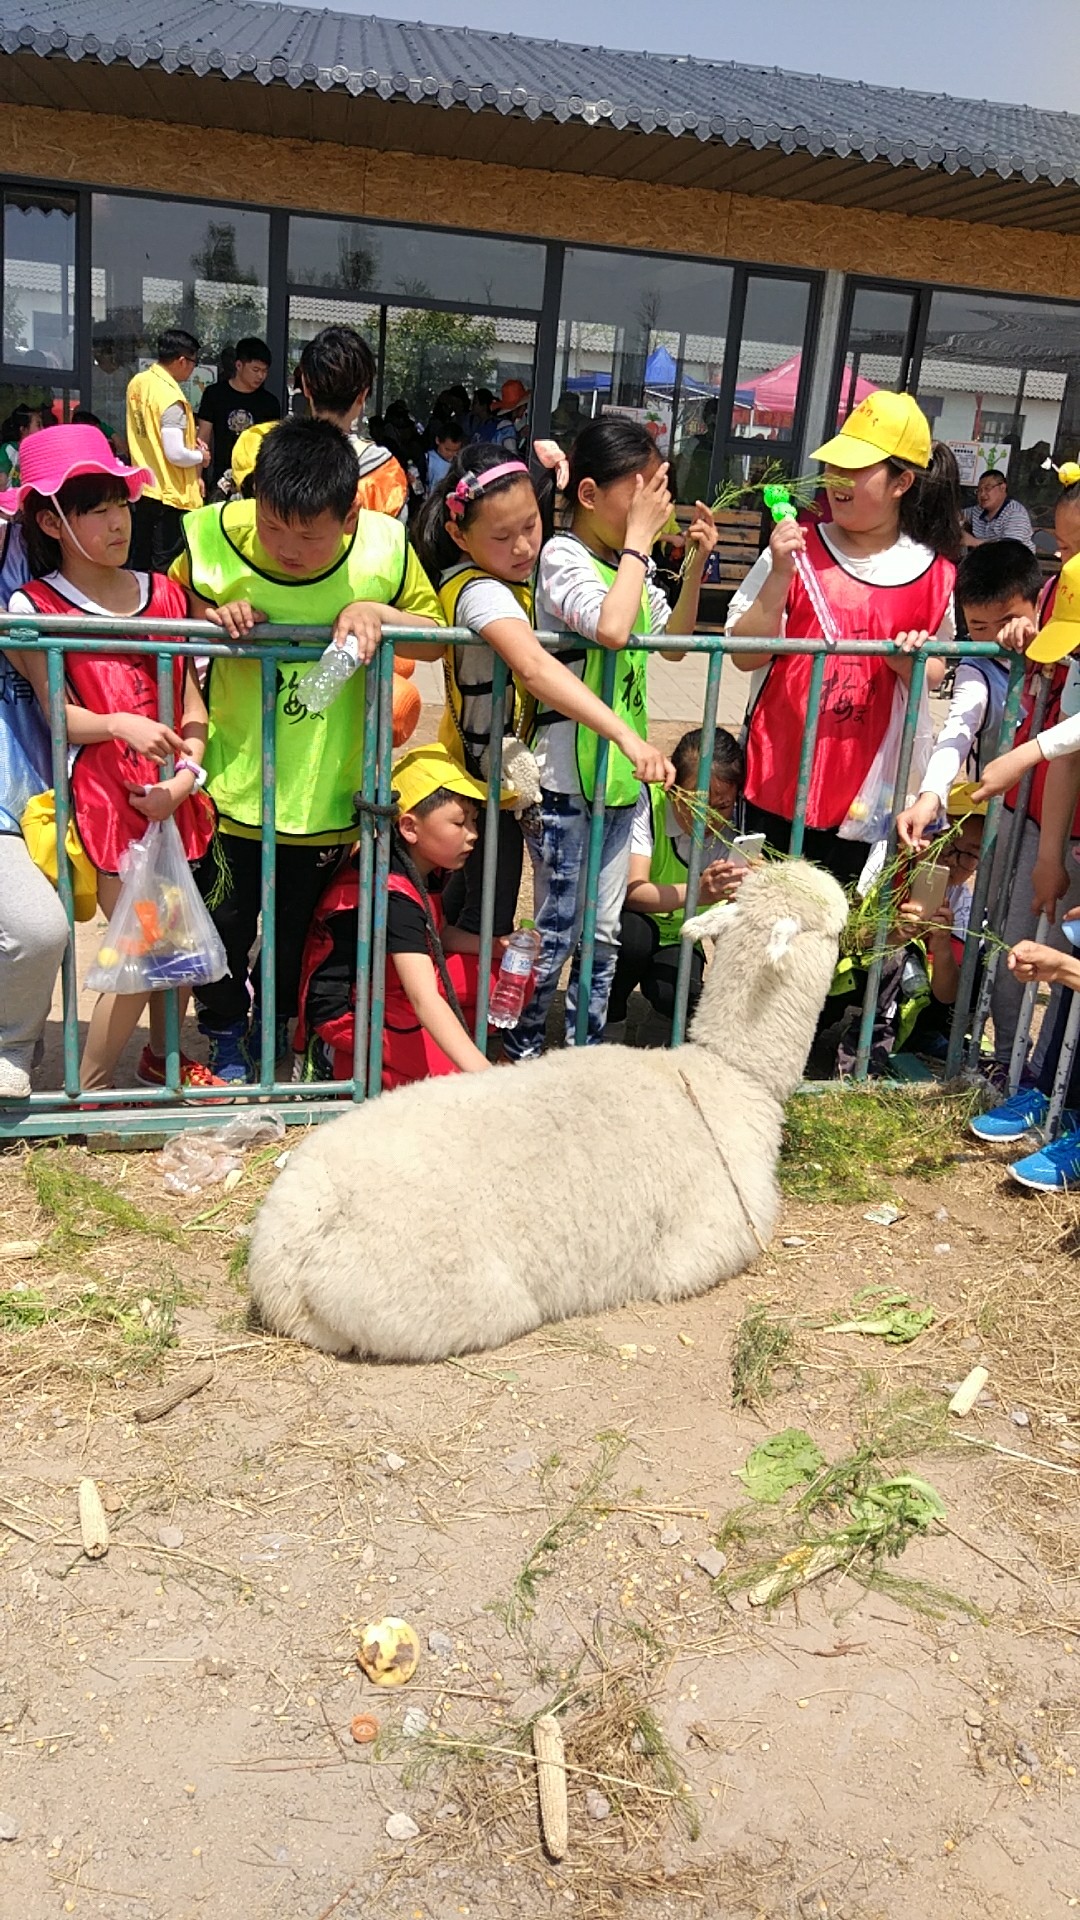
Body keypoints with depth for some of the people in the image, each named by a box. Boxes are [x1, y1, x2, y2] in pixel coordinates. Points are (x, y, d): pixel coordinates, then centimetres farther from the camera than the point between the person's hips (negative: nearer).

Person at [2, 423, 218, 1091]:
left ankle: (162, 1056, 36)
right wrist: (121, 725, -28)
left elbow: (193, 699, 6)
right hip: (104, 792, -4)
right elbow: (61, 715, -9)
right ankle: (88, 1092, 12)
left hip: (174, 794, 5)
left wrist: (186, 775, -9)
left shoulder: (162, 592, 8)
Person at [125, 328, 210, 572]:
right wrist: (201, 456, -5)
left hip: (143, 488, 8)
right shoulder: (171, 398, -21)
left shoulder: (137, 383, 5)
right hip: (170, 495, -8)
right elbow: (176, 455, -24)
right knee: (165, 569, 0)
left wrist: (189, 440, 10)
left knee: (140, 562, 16)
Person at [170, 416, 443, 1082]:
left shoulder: (384, 547, -15)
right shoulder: (216, 535, -17)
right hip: (232, 783, -1)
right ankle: (226, 1035, 40)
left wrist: (377, 611, -21)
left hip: (325, 793, 1)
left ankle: (273, 1030, 45)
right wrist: (213, 616, -22)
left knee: (297, 927, 19)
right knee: (223, 922, 13)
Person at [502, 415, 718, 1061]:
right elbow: (611, 628, -32)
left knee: (604, 931, 16)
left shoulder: (633, 563, 8)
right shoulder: (564, 556, -14)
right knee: (557, 931, 3)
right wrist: (638, 542, -20)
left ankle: (587, 1047, 31)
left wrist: (696, 565, 6)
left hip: (622, 774, 7)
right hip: (565, 778, -7)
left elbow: (674, 639, 19)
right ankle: (522, 1049, 20)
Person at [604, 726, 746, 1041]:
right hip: (623, 923, -2)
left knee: (674, 995, -30)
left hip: (675, 936, 2)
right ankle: (608, 1023, -8)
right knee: (633, 934, -37)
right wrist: (697, 893, -50)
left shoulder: (734, 828, -15)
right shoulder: (646, 800, -24)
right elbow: (632, 891, -34)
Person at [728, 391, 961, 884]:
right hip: (778, 776, -1)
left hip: (861, 788, 1)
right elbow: (746, 655, -7)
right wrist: (780, 575, -17)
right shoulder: (797, 548, -4)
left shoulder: (934, 572, 1)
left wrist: (912, 664, -10)